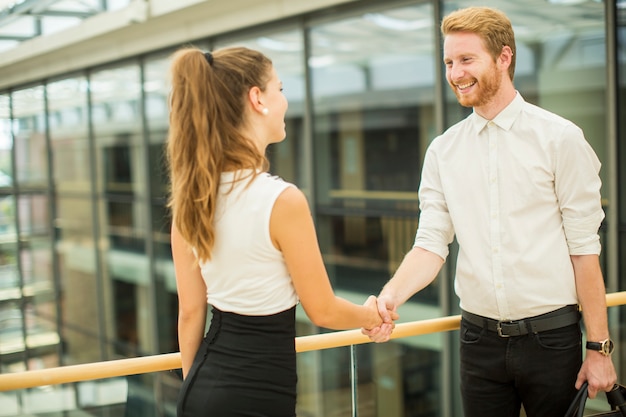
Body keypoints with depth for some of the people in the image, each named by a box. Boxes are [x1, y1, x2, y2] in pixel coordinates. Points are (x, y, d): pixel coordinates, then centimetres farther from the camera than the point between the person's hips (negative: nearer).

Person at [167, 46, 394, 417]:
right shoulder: (282, 200, -20)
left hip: (204, 385, 7)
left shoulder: (190, 197, -1)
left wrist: (195, 387, 17)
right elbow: (323, 311, -9)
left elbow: (190, 311, 7)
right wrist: (371, 315, 11)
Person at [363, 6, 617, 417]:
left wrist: (599, 348, -7)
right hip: (479, 338, 3)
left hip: (551, 337, -3)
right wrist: (391, 295, -18)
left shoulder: (559, 138, -5)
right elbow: (431, 244, 1)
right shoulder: (443, 151, 6)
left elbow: (584, 248, -6)